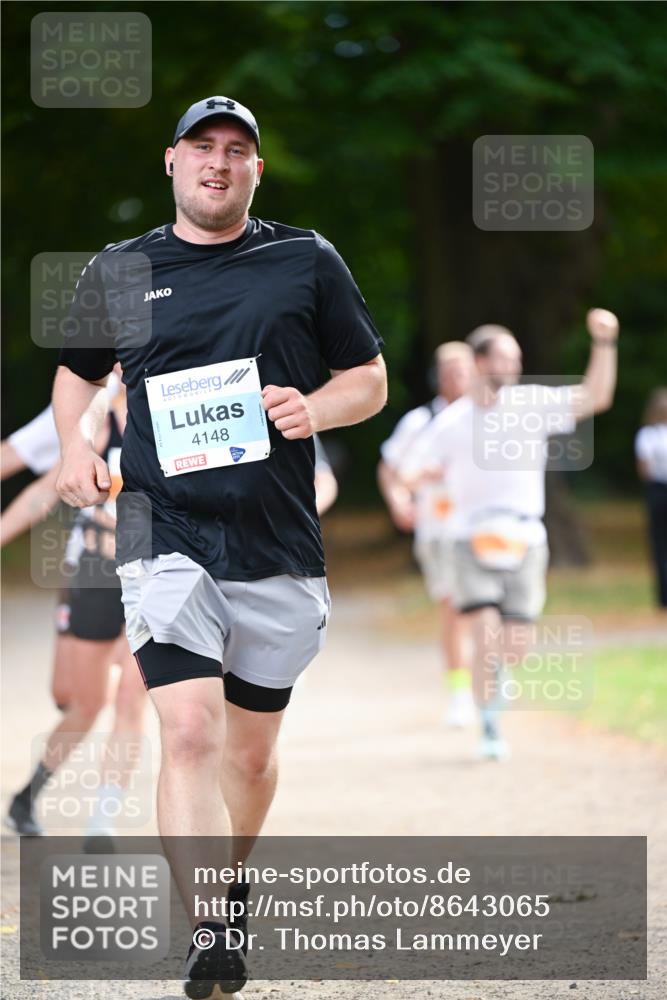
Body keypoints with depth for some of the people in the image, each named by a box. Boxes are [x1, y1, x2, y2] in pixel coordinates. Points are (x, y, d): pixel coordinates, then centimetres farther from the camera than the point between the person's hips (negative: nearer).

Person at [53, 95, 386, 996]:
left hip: (281, 546, 1)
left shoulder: (307, 262, 6)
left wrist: (315, 410, -10)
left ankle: (231, 884, 39)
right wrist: (75, 447, 3)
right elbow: (77, 372, 23)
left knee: (251, 750, 12)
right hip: (168, 539, -1)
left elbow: (369, 379, 12)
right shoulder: (117, 273, 8)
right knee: (190, 732, -18)